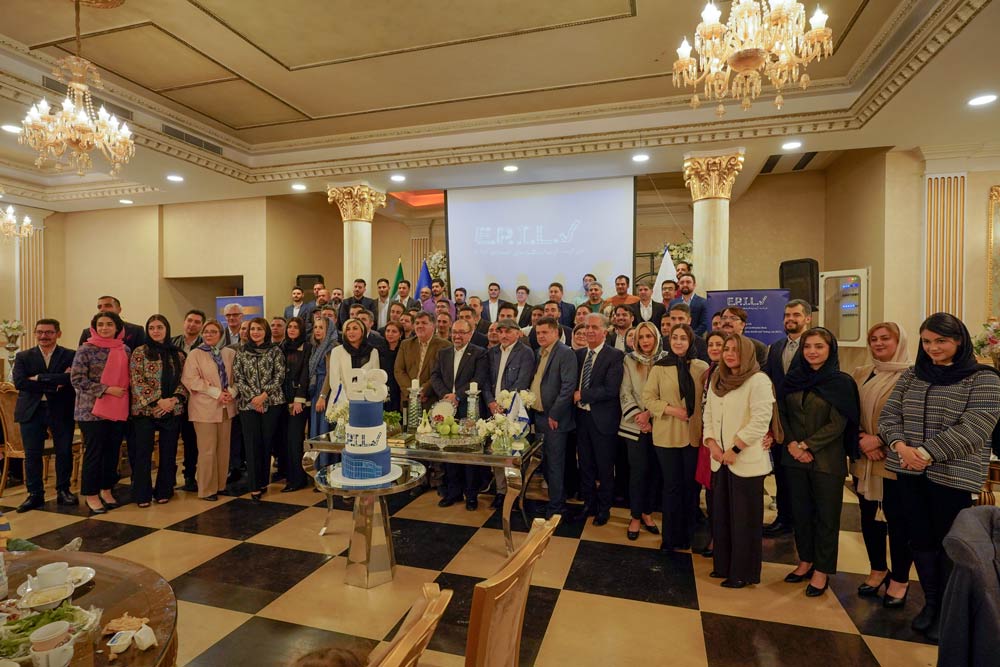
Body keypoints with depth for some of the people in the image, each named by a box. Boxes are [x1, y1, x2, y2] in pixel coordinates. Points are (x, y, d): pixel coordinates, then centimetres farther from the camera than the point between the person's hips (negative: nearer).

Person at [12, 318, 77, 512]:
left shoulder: (70, 356, 1)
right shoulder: (23, 357, 7)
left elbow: (71, 379, -16)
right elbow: (19, 382, -8)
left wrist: (39, 378, -14)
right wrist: (54, 385, -16)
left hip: (61, 411, -1)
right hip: (31, 410, 2)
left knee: (64, 452, 5)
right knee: (32, 454, 5)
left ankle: (63, 491, 19)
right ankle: (35, 494, 17)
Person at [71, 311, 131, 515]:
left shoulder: (125, 350, 8)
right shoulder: (86, 350, -5)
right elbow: (77, 379, -10)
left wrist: (125, 393, 3)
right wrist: (106, 389, -17)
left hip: (119, 409, 4)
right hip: (92, 409, -4)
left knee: (113, 451, 10)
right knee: (94, 452, 1)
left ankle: (106, 489, 24)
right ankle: (91, 494, 14)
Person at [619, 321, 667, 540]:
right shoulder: (629, 360, 1)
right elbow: (625, 393, -2)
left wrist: (649, 413, -12)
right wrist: (638, 416, -12)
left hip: (658, 424, 1)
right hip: (635, 424, -1)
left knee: (654, 470, 9)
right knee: (638, 470, 0)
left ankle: (647, 513, 25)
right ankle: (636, 517, 14)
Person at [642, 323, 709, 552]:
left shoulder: (701, 367, 1)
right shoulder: (660, 367, -3)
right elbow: (648, 398, -4)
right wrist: (672, 409, -16)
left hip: (694, 434, 2)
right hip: (667, 435, -2)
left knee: (691, 485, 12)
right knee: (672, 486, 8)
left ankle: (687, 536, 29)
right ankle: (671, 537, 24)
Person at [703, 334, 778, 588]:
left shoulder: (758, 380, -11)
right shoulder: (717, 380, 11)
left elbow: (761, 420, -18)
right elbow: (708, 413, 12)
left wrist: (734, 449, -17)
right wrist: (711, 443, -2)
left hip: (746, 461, -6)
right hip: (720, 460, 7)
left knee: (745, 518, 5)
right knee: (720, 514, 14)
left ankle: (743, 572, 20)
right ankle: (724, 565, 30)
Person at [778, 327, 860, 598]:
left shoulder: (841, 382, -7)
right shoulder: (792, 379, 4)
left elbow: (838, 425, -12)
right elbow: (782, 414, 6)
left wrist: (807, 445, -15)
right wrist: (791, 443, -8)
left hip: (827, 460, -4)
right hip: (795, 458, 4)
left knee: (826, 515, 7)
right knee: (800, 512, 13)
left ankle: (822, 570, 21)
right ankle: (805, 561, 30)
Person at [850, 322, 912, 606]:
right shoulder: (860, 374, 9)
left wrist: (880, 440, -15)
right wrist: (861, 440, -6)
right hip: (863, 460, 5)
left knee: (897, 520, 4)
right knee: (868, 516, 13)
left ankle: (899, 579, 21)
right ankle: (878, 570, 31)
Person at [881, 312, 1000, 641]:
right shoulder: (911, 376, 7)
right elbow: (889, 415, 4)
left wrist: (927, 453, -21)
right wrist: (900, 445, -14)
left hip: (953, 476, -4)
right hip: (910, 473, 4)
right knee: (920, 539, 13)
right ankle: (930, 602, 31)